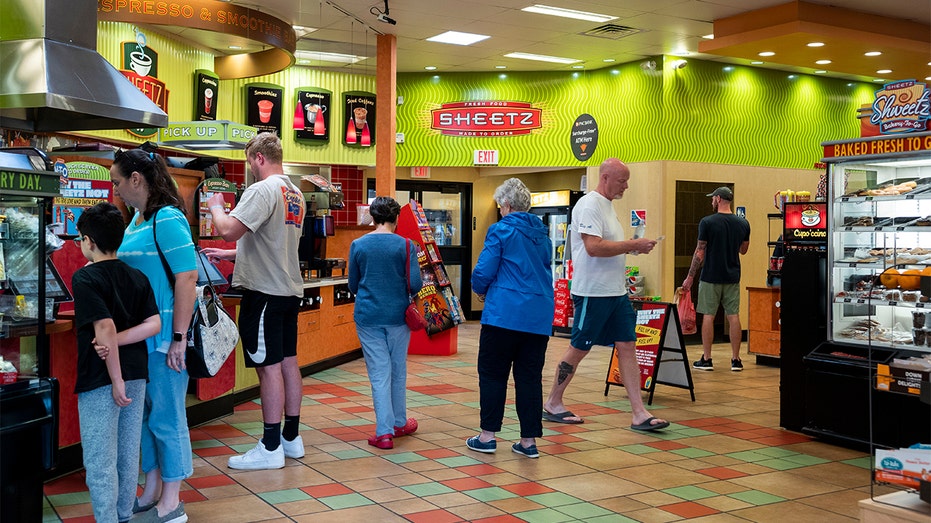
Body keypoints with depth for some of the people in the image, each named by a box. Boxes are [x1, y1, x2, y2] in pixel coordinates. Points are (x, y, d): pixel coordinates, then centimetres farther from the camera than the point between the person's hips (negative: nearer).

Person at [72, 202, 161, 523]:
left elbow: (105, 327, -20)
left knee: (100, 461, 3)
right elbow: (154, 324, -1)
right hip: (136, 374, 7)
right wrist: (113, 342, -8)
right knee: (129, 453, 15)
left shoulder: (85, 278, -12)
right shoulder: (137, 277, 7)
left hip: (100, 378, -6)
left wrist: (116, 381, -16)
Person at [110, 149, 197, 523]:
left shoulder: (168, 219, -15)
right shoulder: (136, 219, 12)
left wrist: (179, 338, -21)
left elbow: (187, 278, -20)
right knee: (145, 415, 17)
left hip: (163, 338, -9)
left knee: (166, 418, 2)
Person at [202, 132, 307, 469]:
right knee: (288, 361, 13)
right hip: (290, 289, 9)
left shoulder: (262, 190, -15)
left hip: (264, 291, -9)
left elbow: (229, 230, -24)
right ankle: (291, 438, 22)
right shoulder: (295, 194, 14)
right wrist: (231, 255, 23)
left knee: (269, 366, -4)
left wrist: (216, 207, -4)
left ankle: (271, 448, 2)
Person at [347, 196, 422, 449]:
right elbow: (415, 285, -11)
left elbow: (352, 285, 6)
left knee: (379, 374, 3)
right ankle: (399, 423, 31)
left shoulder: (358, 245, -3)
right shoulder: (405, 245, -8)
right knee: (398, 371, 16)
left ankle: (384, 432, 0)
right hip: (397, 315, 0)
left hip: (368, 316, 0)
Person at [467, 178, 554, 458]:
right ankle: (529, 440, 10)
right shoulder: (542, 233, 12)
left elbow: (483, 272, -12)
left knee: (492, 373, 6)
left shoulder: (501, 230, -7)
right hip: (539, 316, 6)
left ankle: (488, 435, 9)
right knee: (530, 377, 8)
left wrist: (481, 290, 11)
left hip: (504, 313, -6)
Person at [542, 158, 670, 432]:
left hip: (617, 292, 9)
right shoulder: (589, 205, -14)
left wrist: (633, 247, 11)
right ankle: (552, 404, 17)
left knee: (627, 347, 4)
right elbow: (593, 247, -25)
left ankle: (639, 414, 5)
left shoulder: (607, 205, 17)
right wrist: (634, 245, -20)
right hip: (593, 292, -9)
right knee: (579, 348, 2)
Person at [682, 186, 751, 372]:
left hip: (711, 277, -4)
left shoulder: (707, 222, -10)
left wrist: (690, 276, -1)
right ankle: (736, 360, 8)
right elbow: (743, 249, 15)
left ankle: (706, 359, 5)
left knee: (708, 316, 2)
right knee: (733, 316, 6)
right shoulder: (743, 224, 3)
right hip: (732, 277, 4)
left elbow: (700, 253, -8)